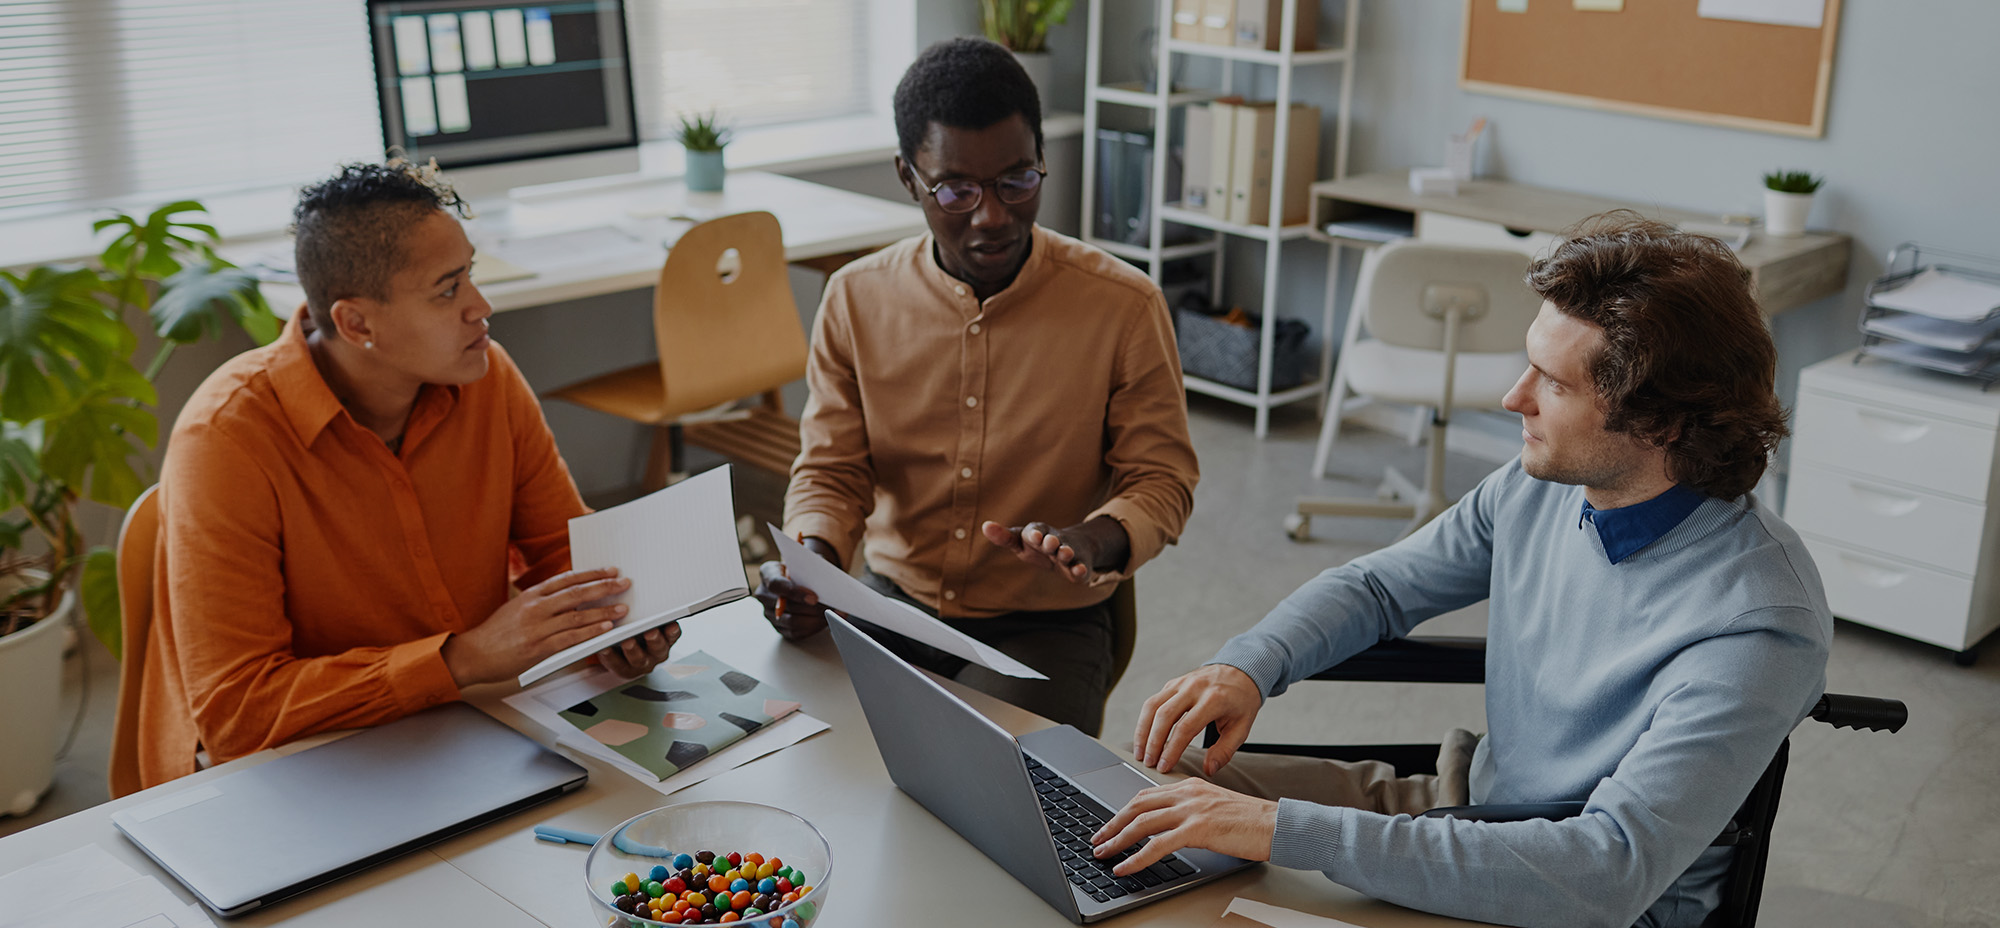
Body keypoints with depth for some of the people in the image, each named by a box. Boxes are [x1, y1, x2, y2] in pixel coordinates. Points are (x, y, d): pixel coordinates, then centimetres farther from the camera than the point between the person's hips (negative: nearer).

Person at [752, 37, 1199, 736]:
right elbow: (829, 471, 5)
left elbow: (1160, 481, -2)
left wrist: (1091, 542, -24)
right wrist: (812, 564, -17)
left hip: (1044, 628, -3)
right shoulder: (856, 299, -1)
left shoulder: (1124, 306, -9)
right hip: (890, 606, 3)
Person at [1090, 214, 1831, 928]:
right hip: (1471, 804, 7)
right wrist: (1247, 666, -14)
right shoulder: (1539, 487, -7)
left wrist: (1291, 831, -43)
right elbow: (1377, 586, 8)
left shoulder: (1760, 625, -29)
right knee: (1156, 785, 2)